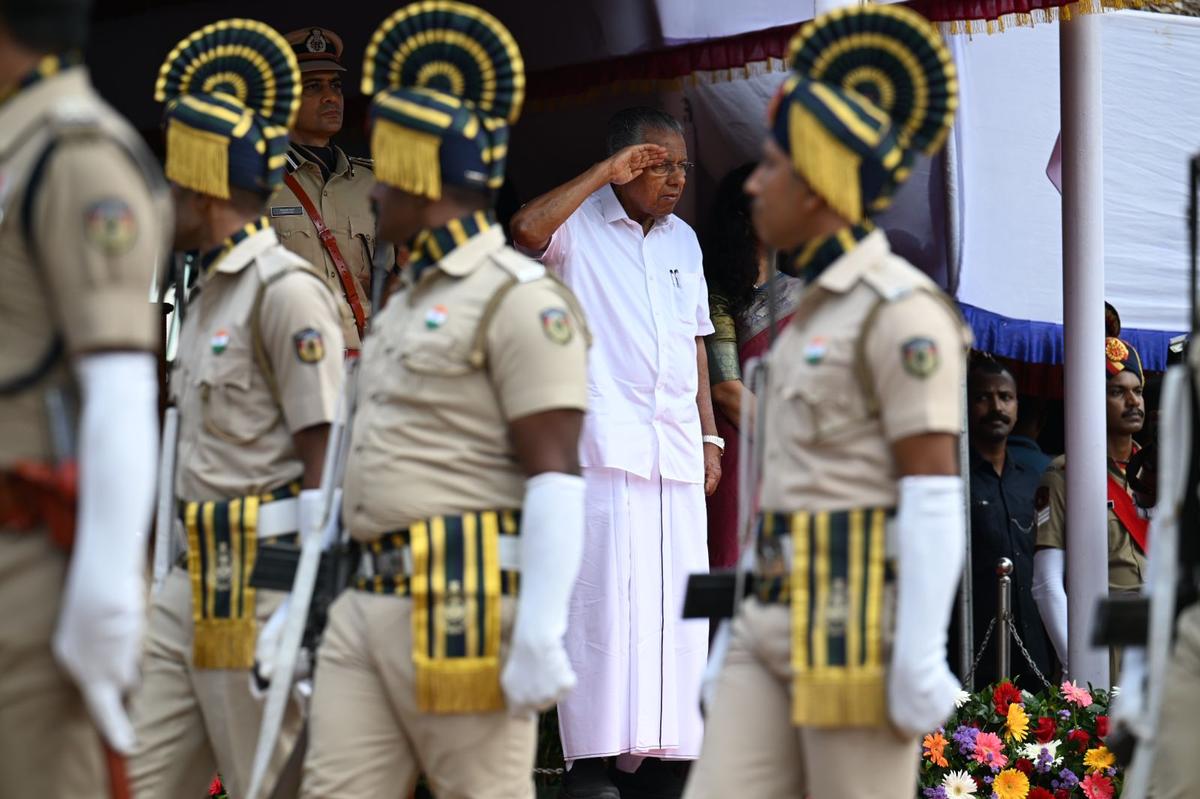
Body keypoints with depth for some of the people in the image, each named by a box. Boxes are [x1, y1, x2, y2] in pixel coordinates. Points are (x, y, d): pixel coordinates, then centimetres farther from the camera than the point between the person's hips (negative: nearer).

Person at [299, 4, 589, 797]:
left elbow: (556, 478, -15)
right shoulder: (410, 303, 20)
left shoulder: (521, 300, -9)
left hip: (464, 608, -9)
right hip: (370, 608, 9)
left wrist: (540, 637, -21)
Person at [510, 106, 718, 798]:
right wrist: (607, 172, -18)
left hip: (675, 448, 6)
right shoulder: (579, 227, 0)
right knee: (604, 594, -11)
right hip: (604, 442, -6)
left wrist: (710, 437, 18)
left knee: (675, 602, 3)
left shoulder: (683, 241, 20)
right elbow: (527, 231, -24)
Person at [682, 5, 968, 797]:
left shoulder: (902, 309, -12)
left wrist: (921, 656, -20)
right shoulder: (827, 310, 18)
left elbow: (935, 492, -16)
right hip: (786, 621, 9)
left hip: (863, 625, -9)